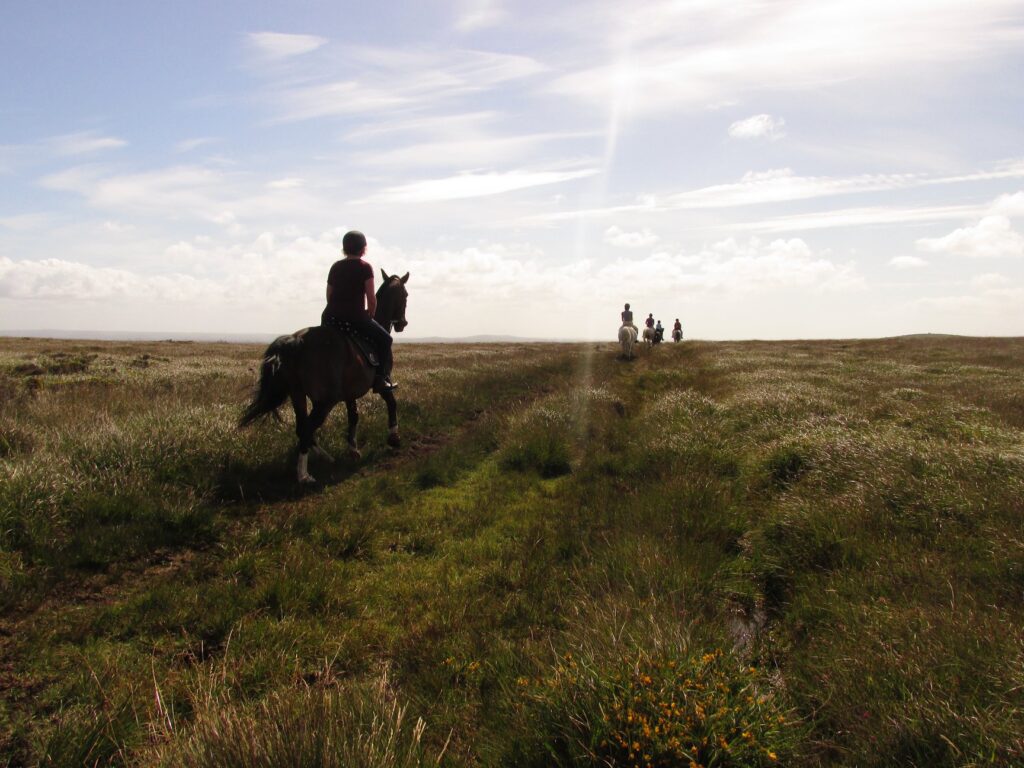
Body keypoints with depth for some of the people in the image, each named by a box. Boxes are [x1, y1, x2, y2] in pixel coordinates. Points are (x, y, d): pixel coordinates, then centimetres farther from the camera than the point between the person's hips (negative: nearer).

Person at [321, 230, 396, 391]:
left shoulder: (335, 267, 16)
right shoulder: (365, 267, -2)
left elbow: (329, 295, 17)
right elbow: (371, 297, -6)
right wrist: (370, 315, 9)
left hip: (329, 318, 6)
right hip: (355, 317, -6)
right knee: (384, 339, 11)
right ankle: (381, 379, 2)